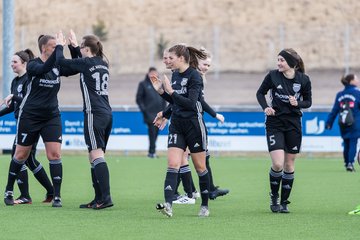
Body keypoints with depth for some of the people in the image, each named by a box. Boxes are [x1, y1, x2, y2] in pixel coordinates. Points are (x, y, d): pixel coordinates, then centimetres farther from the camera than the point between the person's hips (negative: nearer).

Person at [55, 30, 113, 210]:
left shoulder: (86, 63, -8)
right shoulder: (102, 63, 14)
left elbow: (61, 62, 1)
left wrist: (60, 46, 17)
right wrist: (73, 46, 33)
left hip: (94, 114, -8)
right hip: (107, 114, 8)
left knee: (97, 155, -13)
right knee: (94, 157, 12)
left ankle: (105, 197, -22)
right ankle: (99, 198, 12)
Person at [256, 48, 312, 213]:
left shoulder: (304, 80, -5)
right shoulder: (273, 76, -7)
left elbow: (308, 102, 7)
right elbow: (260, 93, 7)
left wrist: (298, 103, -14)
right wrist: (265, 107, -11)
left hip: (293, 124, 2)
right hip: (275, 123, -2)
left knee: (289, 164, 6)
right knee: (277, 164, -15)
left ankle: (284, 202, 18)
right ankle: (274, 196, 10)